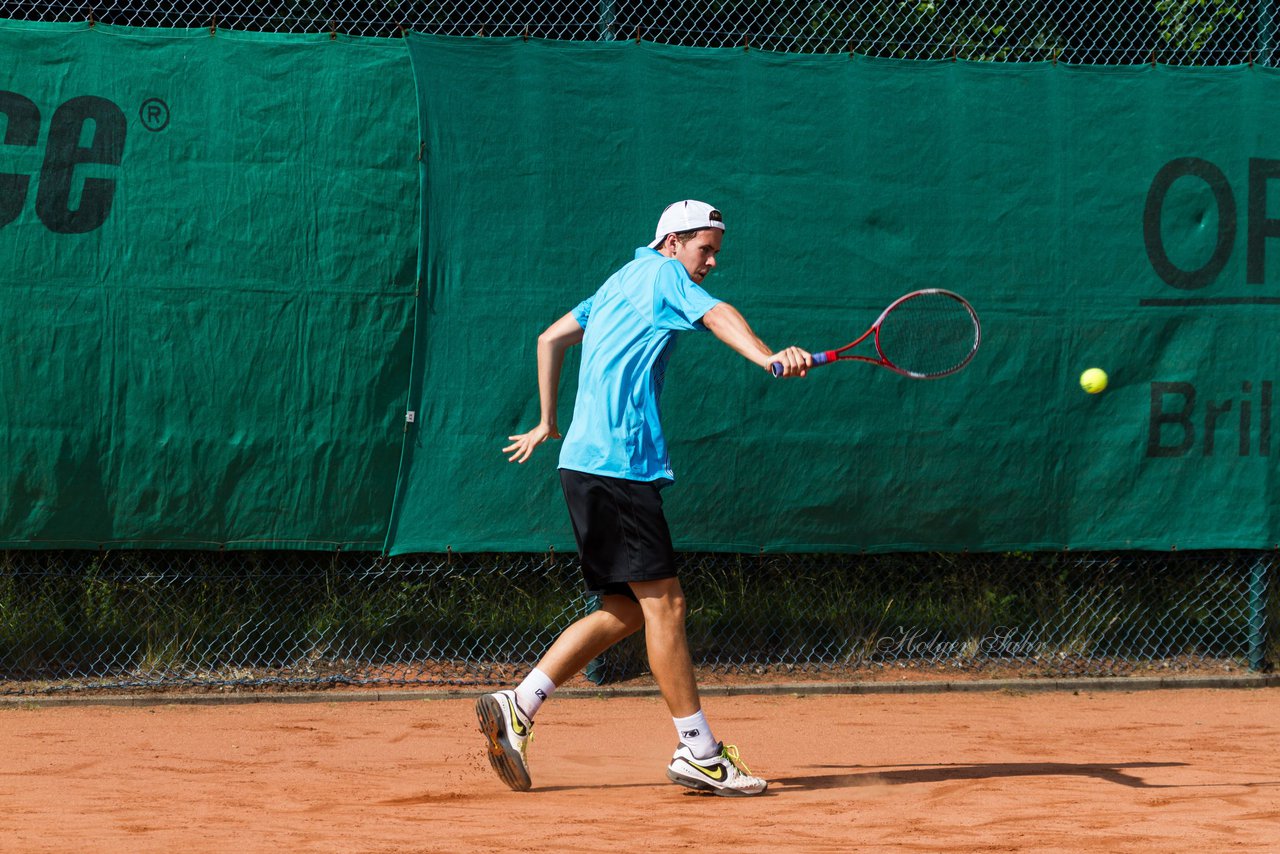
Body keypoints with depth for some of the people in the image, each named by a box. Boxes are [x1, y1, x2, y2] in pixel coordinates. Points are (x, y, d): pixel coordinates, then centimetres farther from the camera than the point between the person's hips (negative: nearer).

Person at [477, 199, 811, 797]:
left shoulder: (621, 283, 24)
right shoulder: (662, 273, -3)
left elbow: (550, 339, 33)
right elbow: (717, 315, -23)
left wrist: (546, 423, 36)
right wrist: (767, 357, -41)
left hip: (587, 461, 10)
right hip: (618, 463, -10)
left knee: (625, 609, 9)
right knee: (663, 601, -9)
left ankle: (517, 707, 5)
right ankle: (699, 753, -9)